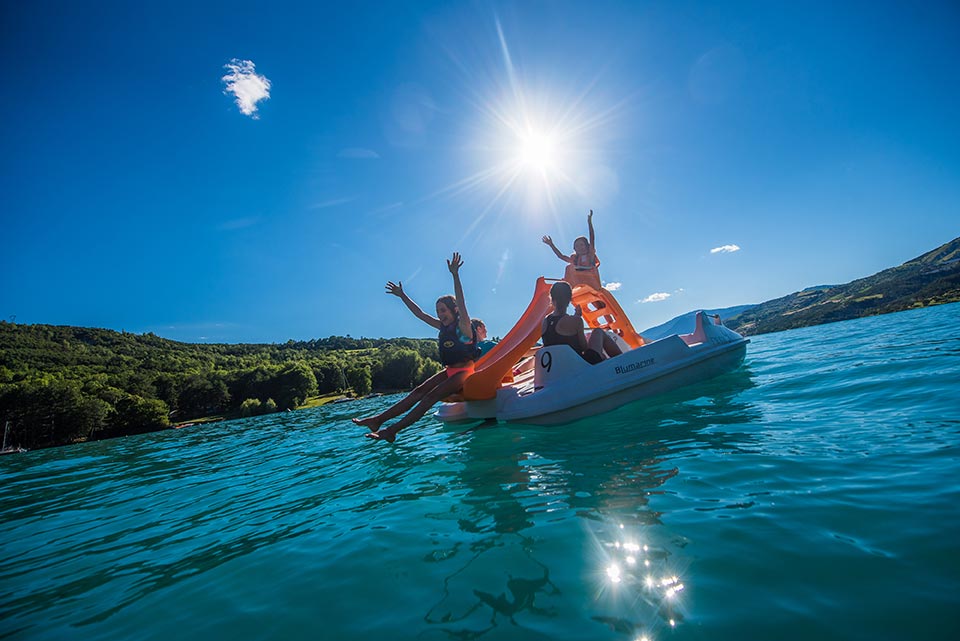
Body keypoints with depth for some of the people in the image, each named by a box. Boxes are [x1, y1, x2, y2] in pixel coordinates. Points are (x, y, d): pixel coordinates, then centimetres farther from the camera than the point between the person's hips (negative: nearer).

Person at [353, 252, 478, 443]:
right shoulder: (443, 326, 11)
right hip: (449, 371, 8)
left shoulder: (463, 326, -11)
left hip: (464, 373, -7)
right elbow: (420, 314, 16)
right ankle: (378, 419, -13)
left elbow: (461, 303, -27)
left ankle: (392, 430, -25)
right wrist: (402, 296, 16)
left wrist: (455, 275, -37)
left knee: (431, 396, -20)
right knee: (419, 391, -6)